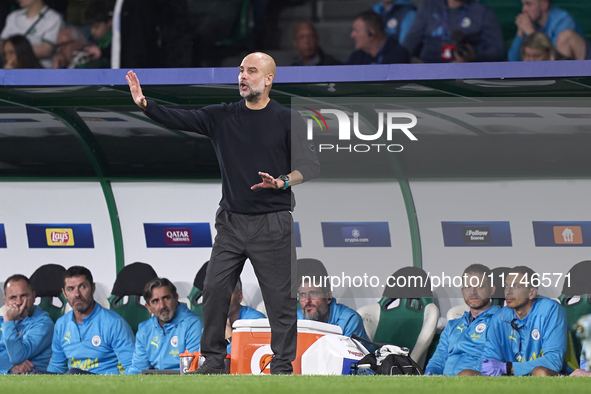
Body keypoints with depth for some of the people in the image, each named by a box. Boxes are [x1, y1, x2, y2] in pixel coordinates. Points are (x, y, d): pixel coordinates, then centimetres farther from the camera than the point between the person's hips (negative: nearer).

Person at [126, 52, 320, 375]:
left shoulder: (288, 120, -1)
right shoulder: (222, 117, 8)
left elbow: (309, 165, -4)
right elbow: (177, 119, 2)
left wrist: (282, 182, -23)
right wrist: (145, 105, -14)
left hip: (272, 224, -4)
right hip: (231, 222, 4)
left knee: (280, 297, -2)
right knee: (215, 291, 3)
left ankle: (283, 365, 7)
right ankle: (213, 360, 13)